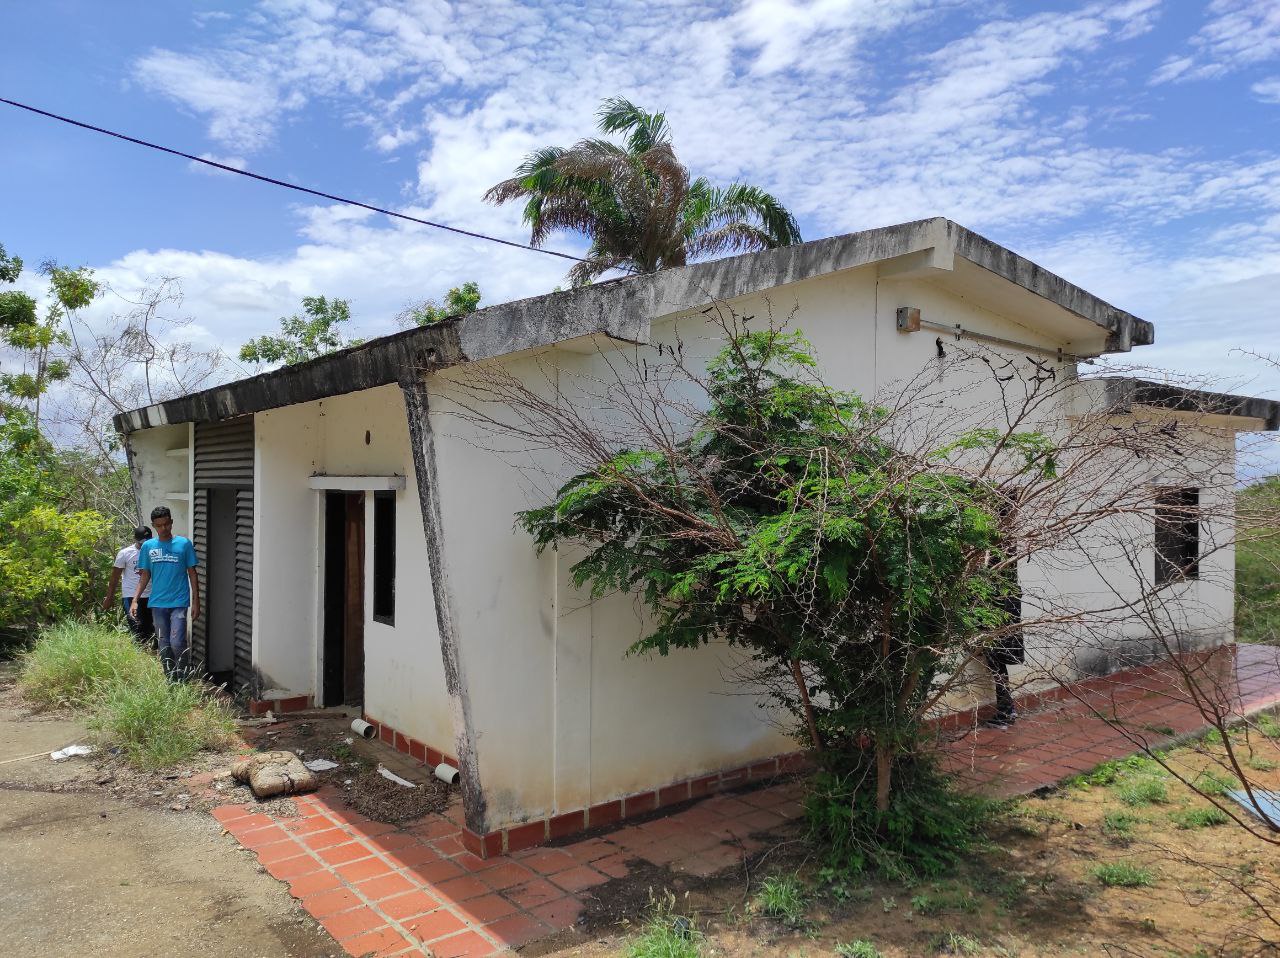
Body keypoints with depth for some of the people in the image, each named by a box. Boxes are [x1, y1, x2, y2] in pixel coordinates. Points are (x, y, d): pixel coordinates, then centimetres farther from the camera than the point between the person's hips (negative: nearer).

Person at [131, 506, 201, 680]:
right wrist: (135, 600, 3)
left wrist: (196, 601, -2)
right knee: (164, 645, 9)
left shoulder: (184, 544, -2)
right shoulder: (148, 546, 6)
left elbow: (192, 573, 1)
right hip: (157, 603, 3)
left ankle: (184, 678, 3)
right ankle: (170, 680, 19)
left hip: (179, 602, -3)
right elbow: (145, 575, 12)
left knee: (177, 643, -13)